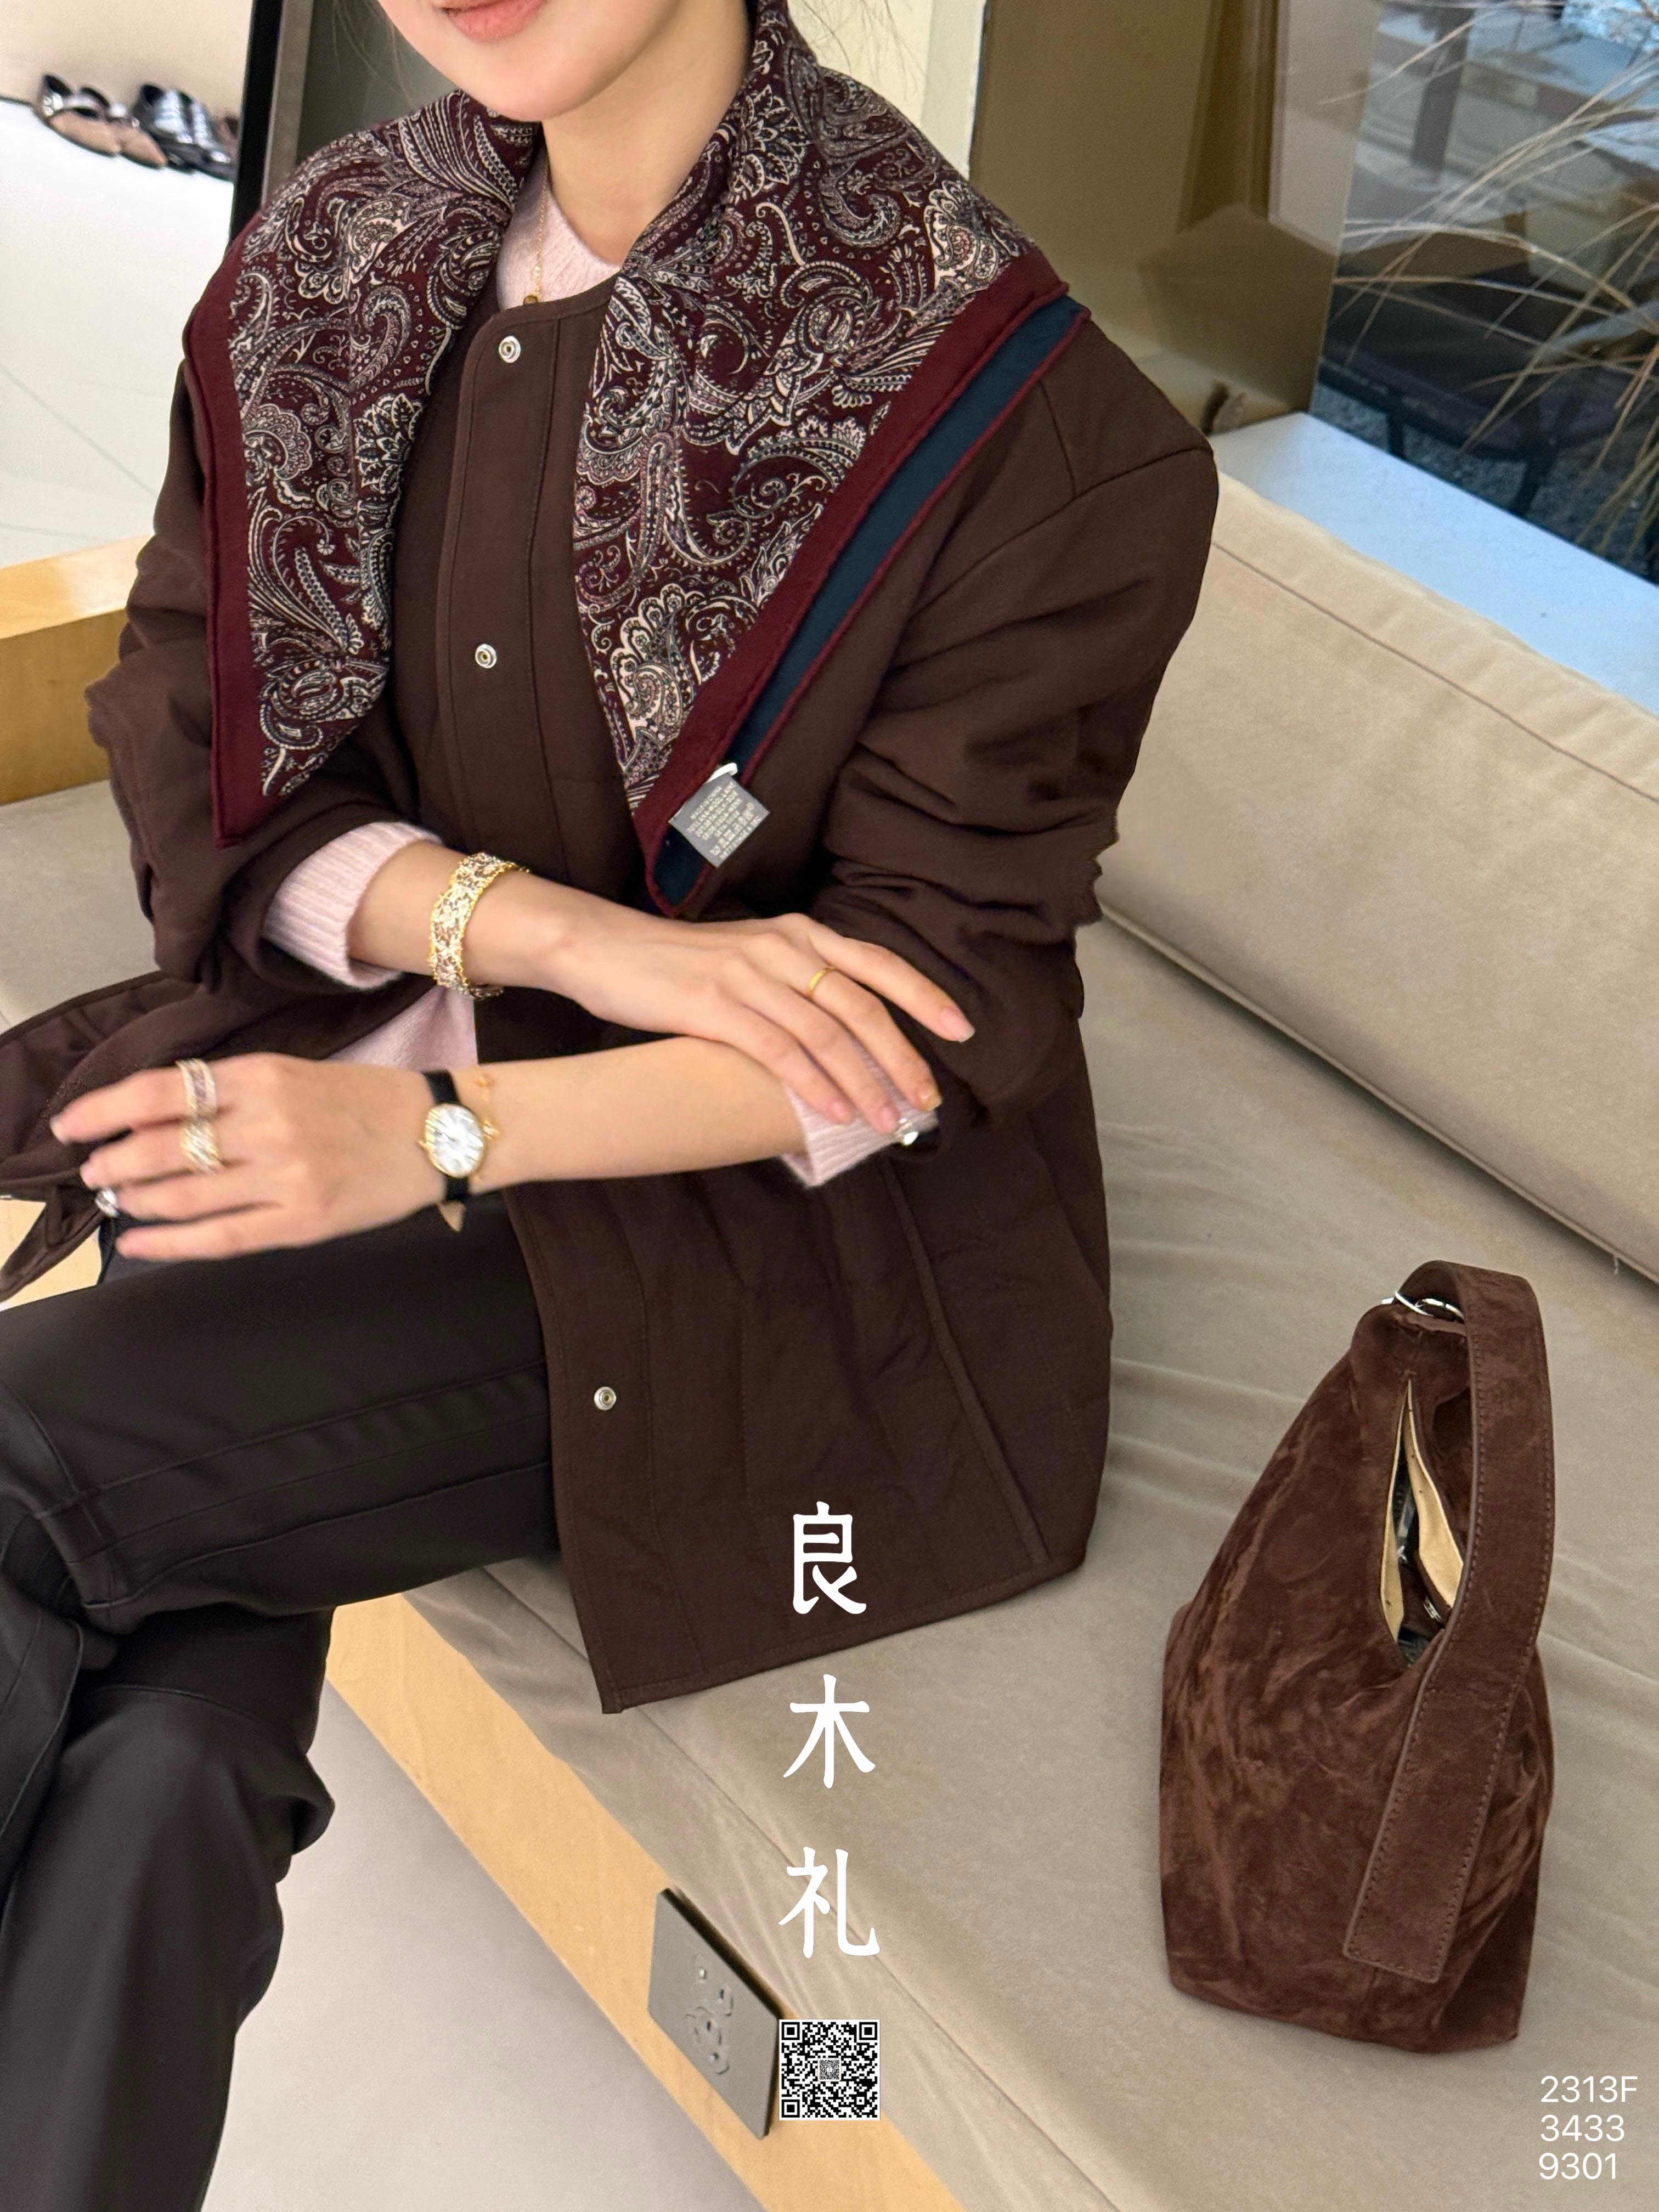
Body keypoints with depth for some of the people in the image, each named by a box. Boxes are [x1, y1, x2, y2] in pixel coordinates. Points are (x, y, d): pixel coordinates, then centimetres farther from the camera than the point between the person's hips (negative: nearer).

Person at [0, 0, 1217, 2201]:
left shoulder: (1002, 401, -16)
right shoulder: (333, 277, 2)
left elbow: (931, 1012, -14)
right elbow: (196, 787, 0)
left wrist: (436, 1135, -25)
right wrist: (570, 932, -19)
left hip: (764, 1245, -5)